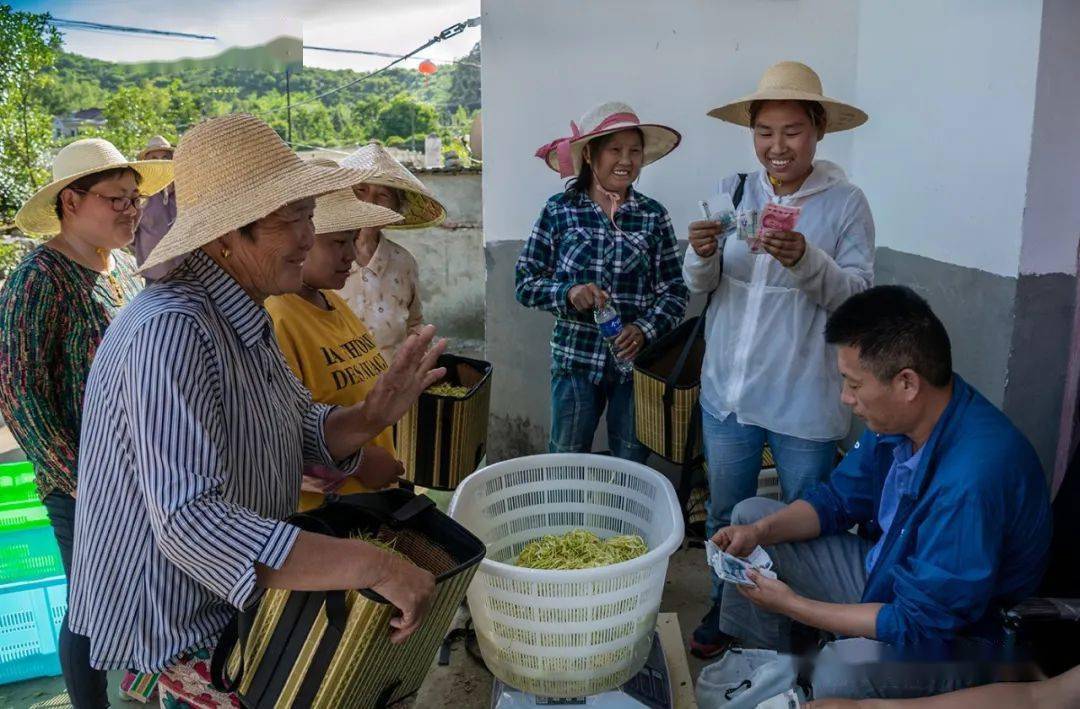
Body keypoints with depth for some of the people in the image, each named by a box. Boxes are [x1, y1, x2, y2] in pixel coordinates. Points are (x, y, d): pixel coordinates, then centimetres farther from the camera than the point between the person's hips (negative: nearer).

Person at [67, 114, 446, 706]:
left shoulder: (243, 315, 2)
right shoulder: (171, 331, -30)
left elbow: (305, 432, 6)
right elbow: (192, 525, -38)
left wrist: (372, 415, -16)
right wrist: (376, 567, -38)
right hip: (182, 629, -9)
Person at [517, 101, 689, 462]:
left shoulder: (654, 215, 0)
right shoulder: (559, 210, -3)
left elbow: (674, 290, 2)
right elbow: (526, 282, -1)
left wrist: (645, 329, -15)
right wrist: (567, 293, -18)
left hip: (636, 359, 1)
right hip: (575, 360, -1)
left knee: (632, 469, 14)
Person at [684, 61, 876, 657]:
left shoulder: (846, 203, -7)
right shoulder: (733, 192, 1)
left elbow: (857, 295, -13)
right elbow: (700, 283, -1)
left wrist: (805, 261, -30)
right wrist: (703, 254, -23)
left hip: (804, 401, -3)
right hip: (728, 390, 3)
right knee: (724, 514, 19)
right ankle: (726, 608, 43)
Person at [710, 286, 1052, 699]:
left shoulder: (972, 480, -35)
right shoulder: (897, 418, -9)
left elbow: (917, 627, -29)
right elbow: (839, 498, 6)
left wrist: (792, 605, -22)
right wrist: (760, 532, -10)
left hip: (950, 637, -8)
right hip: (884, 575, 9)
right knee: (751, 514, 7)